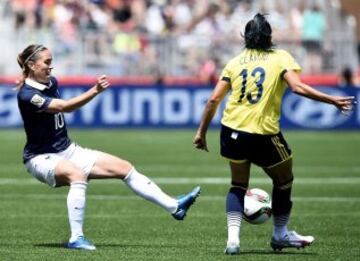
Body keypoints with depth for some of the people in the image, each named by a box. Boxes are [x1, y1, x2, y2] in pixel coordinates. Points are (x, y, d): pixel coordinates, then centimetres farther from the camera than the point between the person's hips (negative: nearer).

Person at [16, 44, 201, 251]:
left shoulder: (51, 82, 5)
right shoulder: (27, 95, -22)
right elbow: (64, 106, -35)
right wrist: (95, 91, -43)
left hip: (67, 150, 8)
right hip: (41, 158, -8)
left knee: (124, 167, 0)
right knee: (78, 175, -40)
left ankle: (174, 206, 2)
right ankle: (76, 238, -37)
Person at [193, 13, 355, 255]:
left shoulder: (235, 62, 12)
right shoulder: (280, 57, 3)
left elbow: (214, 99, 7)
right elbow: (297, 86, -13)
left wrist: (202, 132, 14)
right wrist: (332, 100, -10)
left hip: (232, 131, 4)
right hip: (264, 134, -4)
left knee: (238, 185, 20)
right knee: (284, 181, 21)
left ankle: (233, 238, 3)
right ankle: (280, 235, 31)